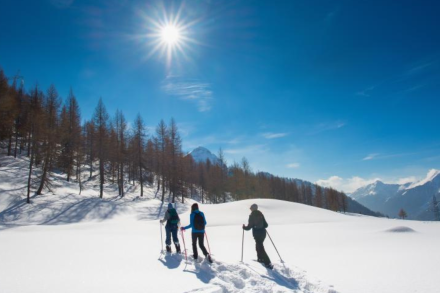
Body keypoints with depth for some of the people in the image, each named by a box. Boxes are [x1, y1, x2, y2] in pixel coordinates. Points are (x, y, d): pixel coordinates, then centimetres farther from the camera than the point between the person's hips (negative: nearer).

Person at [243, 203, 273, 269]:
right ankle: (260, 258, 37)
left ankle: (268, 263, -10)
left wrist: (244, 227, 10)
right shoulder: (261, 214, 4)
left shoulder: (252, 216, -10)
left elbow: (249, 227, -10)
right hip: (263, 232, 6)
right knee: (259, 246, 27)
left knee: (260, 248, -4)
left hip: (257, 233, -6)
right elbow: (266, 225, 3)